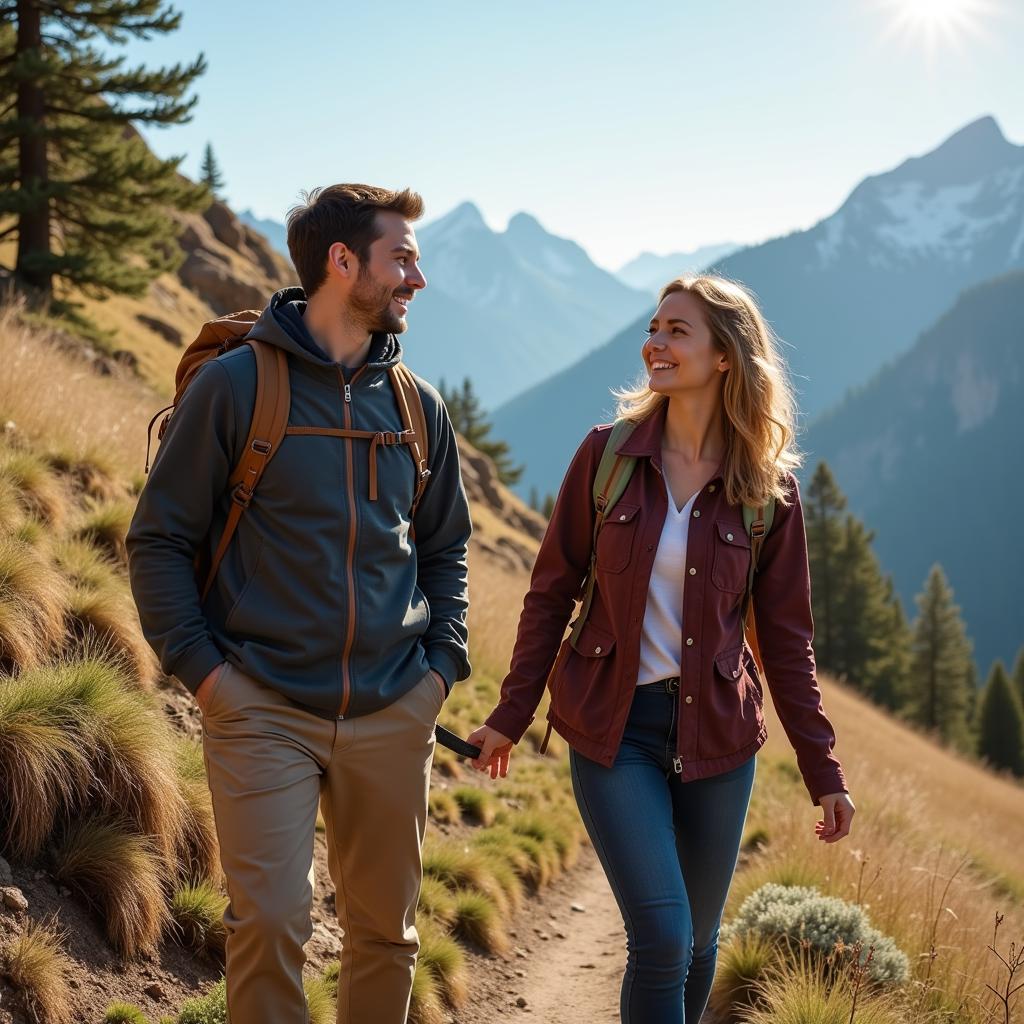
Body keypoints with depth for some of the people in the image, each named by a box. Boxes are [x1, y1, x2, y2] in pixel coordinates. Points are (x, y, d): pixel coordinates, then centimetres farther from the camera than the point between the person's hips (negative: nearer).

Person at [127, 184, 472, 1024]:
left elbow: (445, 546, 19)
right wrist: (199, 664, -11)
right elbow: (159, 538, -2)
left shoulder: (418, 405, 8)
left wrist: (443, 659, 6)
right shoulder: (235, 383, -5)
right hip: (263, 709, -4)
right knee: (271, 921, -9)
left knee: (386, 926, 11)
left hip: (394, 713, 4)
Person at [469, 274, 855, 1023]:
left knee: (698, 938, 12)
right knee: (661, 938, -10)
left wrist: (824, 771, 1)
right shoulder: (606, 455, -4)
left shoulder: (768, 491, -3)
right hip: (614, 729, -1)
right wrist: (511, 716, 1)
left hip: (715, 733, 1)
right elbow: (553, 590, 2)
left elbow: (786, 637, 2)